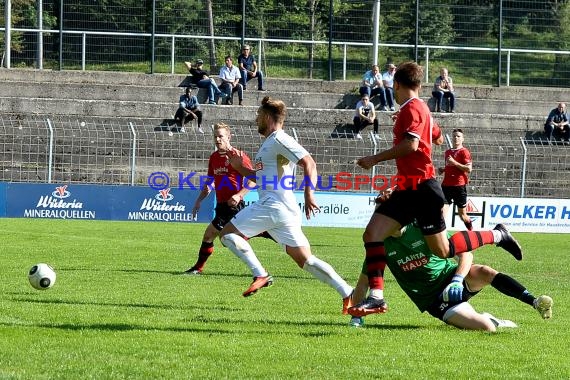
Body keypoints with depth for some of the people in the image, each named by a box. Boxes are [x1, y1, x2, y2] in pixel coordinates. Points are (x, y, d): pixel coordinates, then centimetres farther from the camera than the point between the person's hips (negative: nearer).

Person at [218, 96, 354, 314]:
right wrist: (240, 168, 25)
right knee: (305, 260, 3)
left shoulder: (279, 140, -6)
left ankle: (260, 275, -12)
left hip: (274, 205, -10)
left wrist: (309, 194, -28)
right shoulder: (269, 143, 25)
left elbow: (309, 164, -17)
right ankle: (348, 293, -5)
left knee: (227, 234, -4)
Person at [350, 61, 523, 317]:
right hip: (408, 189, 10)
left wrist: (376, 159, -18)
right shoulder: (421, 108, 16)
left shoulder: (411, 108, -12)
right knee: (372, 233, -5)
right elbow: (438, 138, 32)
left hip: (422, 188, -10)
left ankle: (496, 235, 13)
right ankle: (376, 295, -11)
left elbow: (411, 144, -25)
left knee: (443, 250, -4)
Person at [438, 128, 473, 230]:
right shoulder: (448, 152, 18)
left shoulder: (464, 152, -4)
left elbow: (469, 169, -14)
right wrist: (443, 170, 11)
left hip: (459, 186, -5)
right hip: (446, 185, 5)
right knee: (442, 211, -11)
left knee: (462, 214, 5)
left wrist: (454, 162, -20)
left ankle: (472, 232, 28)